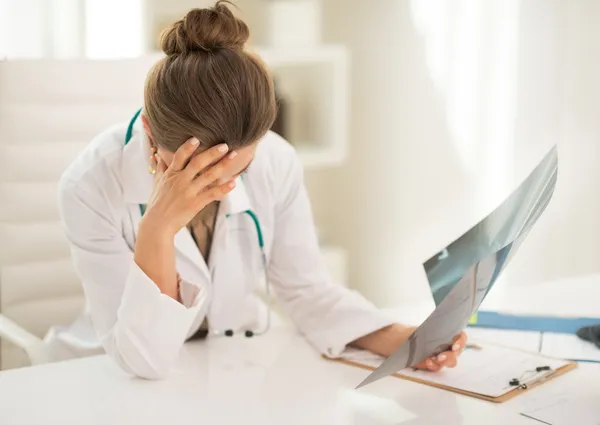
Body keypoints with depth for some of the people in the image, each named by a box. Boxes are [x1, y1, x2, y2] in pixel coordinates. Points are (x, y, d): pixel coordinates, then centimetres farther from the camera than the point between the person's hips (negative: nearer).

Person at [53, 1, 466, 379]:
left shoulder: (277, 163, -15)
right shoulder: (91, 186, -23)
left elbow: (308, 290, -3)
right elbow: (143, 360, -24)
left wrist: (400, 339, -18)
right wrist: (157, 229, -36)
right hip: (125, 383, -2)